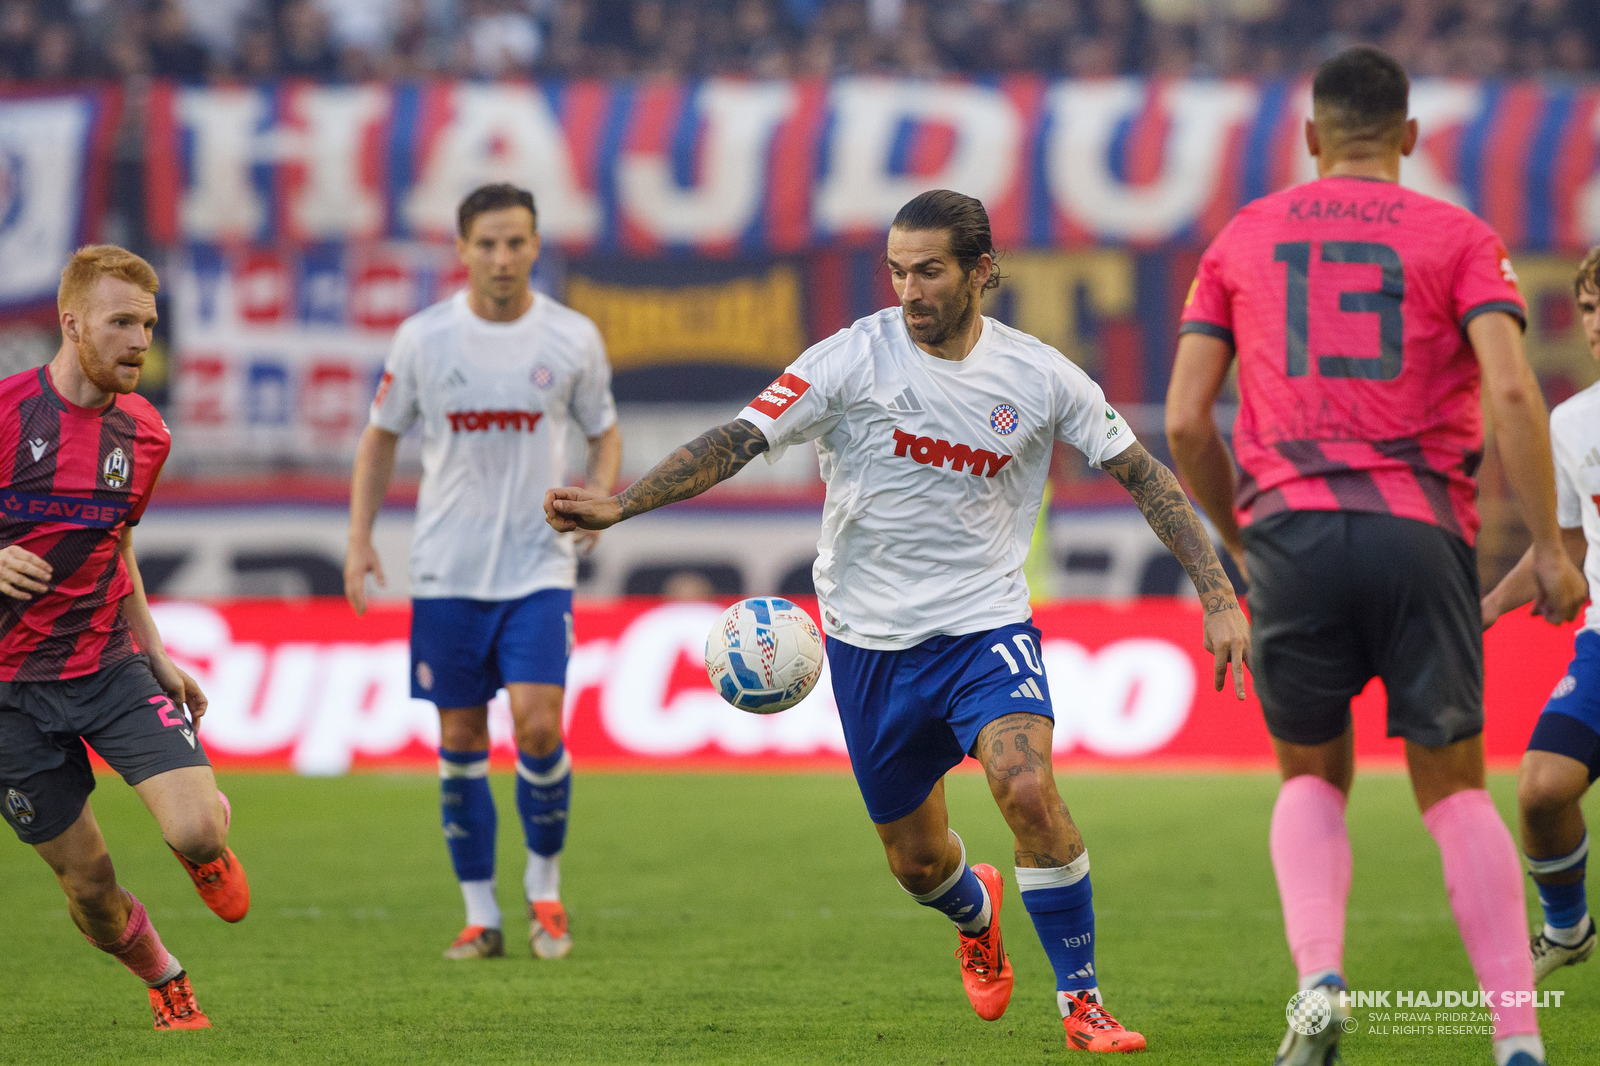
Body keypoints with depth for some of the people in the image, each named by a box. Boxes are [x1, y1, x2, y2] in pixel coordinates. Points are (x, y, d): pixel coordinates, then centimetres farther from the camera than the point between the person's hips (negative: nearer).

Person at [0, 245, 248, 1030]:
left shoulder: (143, 433, 4)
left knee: (195, 832, -19)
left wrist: (158, 658, 13)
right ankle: (165, 981, 33)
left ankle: (209, 833, 19)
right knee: (88, 883, 3)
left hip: (112, 669, 3)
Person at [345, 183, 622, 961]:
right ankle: (480, 916, 13)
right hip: (447, 572, 1)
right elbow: (381, 437, 10)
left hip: (538, 567, -1)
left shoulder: (573, 337, -1)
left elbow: (604, 433, 12)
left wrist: (597, 499, -8)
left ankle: (545, 889, 7)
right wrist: (360, 539, 1)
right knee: (460, 740, 3)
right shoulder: (423, 337, -1)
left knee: (537, 722, -15)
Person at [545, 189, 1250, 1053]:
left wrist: (1219, 598, -4)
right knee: (915, 862, 10)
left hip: (986, 626, -1)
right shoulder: (853, 359, -10)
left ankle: (1081, 1000, -11)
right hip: (870, 641, 1)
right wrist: (616, 506, -26)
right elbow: (737, 441, -14)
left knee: (1028, 790, -27)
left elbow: (1143, 476, 2)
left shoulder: (1039, 376, -5)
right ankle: (975, 914, 48)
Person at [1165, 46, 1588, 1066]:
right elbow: (1512, 389, -7)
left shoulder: (1244, 239, 14)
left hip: (1291, 525, 1)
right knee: (1455, 789, 7)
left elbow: (1185, 420, 8)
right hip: (1422, 531, -1)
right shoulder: (1457, 237, 8)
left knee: (1313, 779, 17)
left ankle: (1321, 981, -8)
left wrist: (1238, 538, 21)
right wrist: (1548, 546, -4)